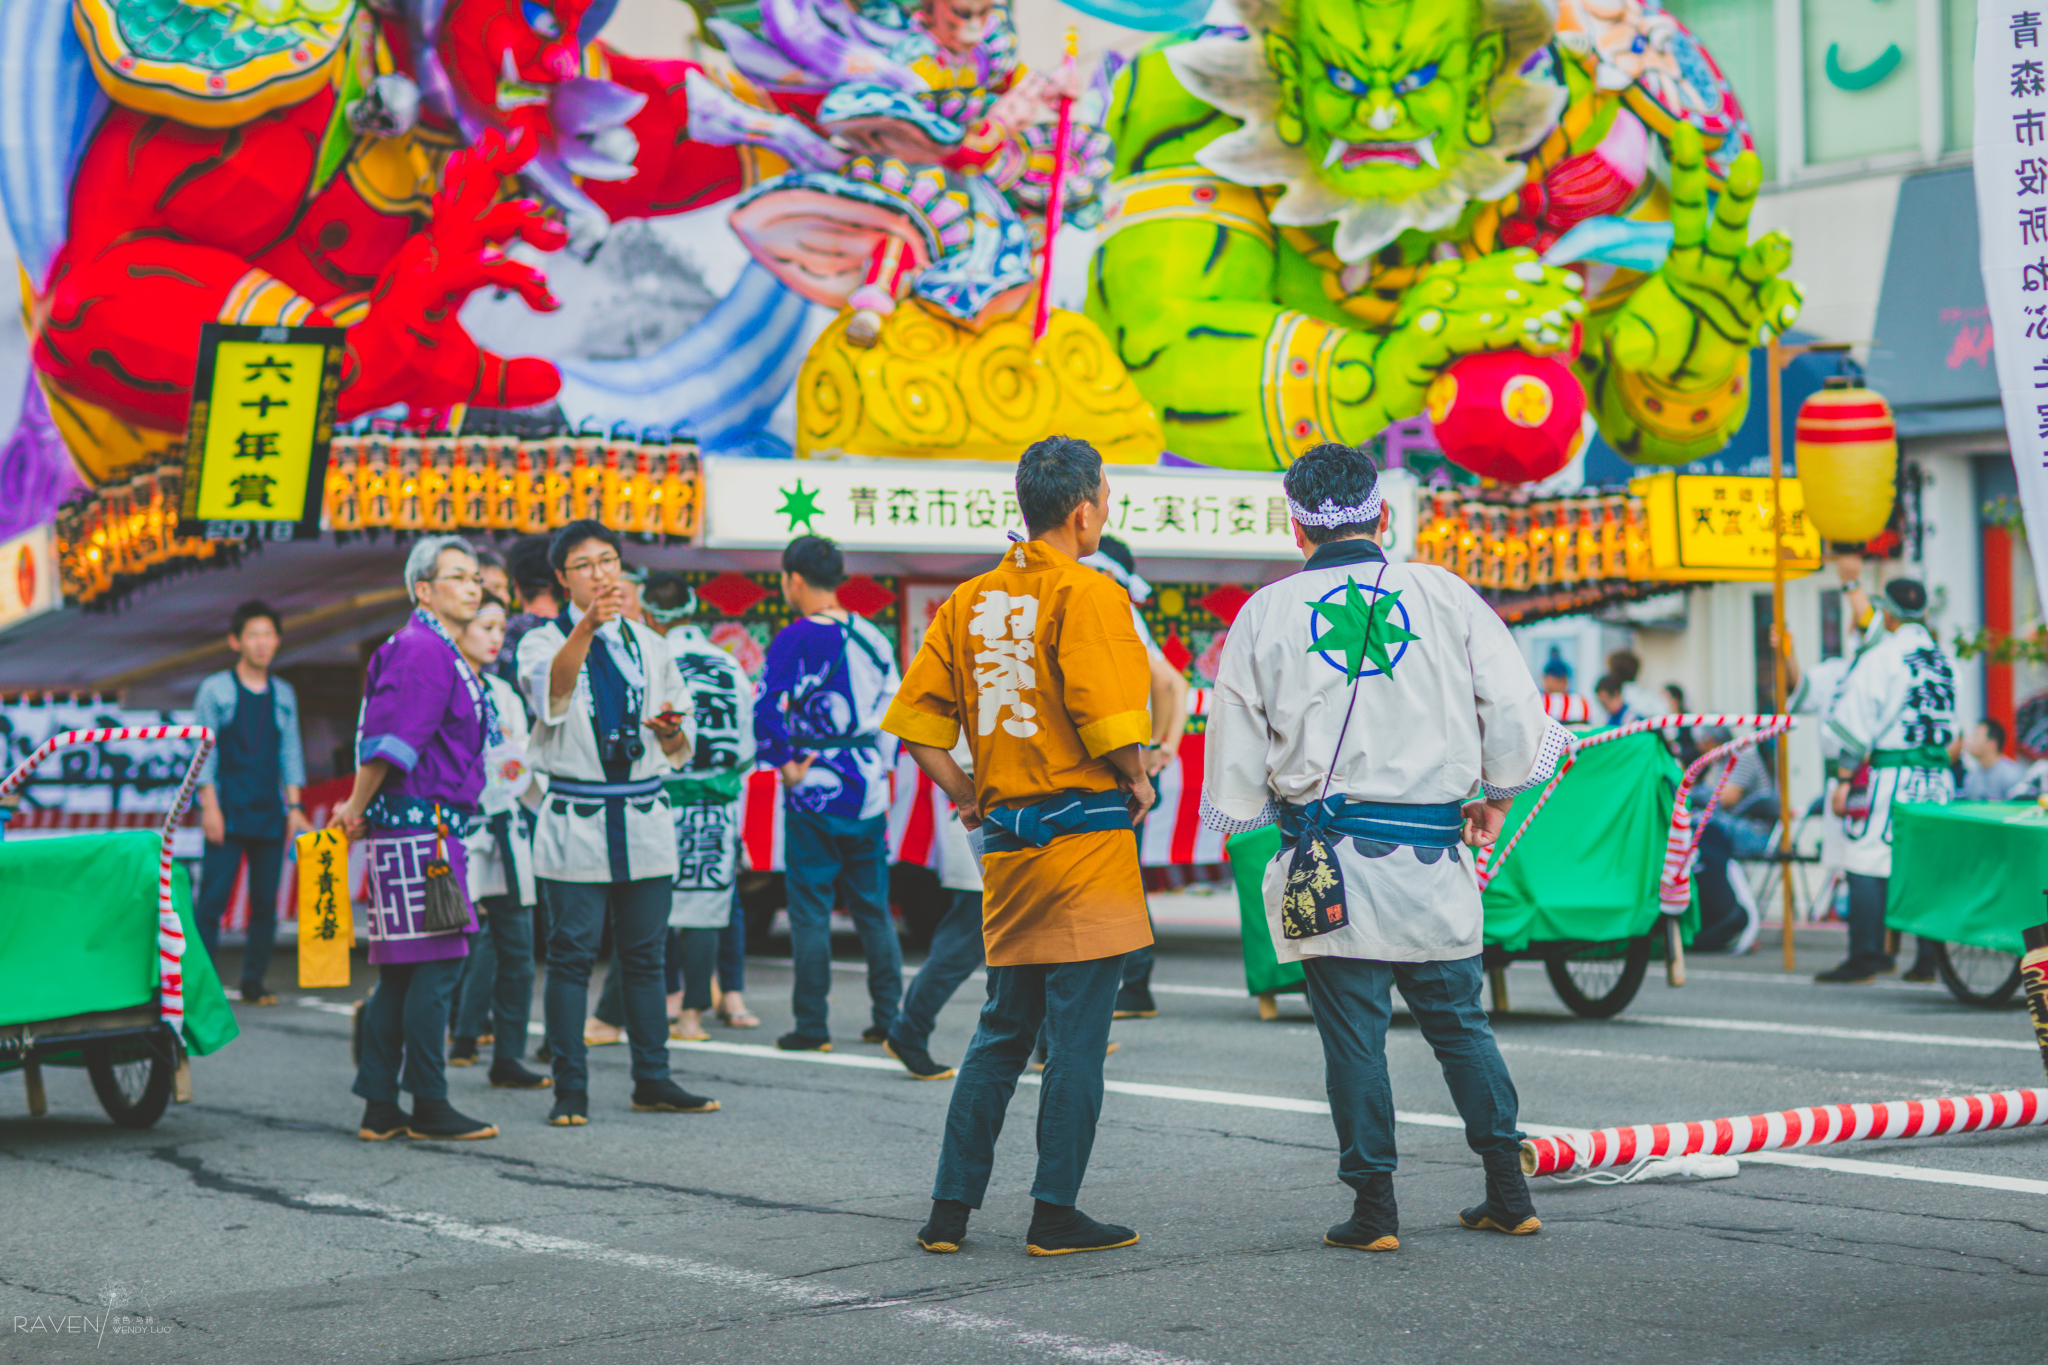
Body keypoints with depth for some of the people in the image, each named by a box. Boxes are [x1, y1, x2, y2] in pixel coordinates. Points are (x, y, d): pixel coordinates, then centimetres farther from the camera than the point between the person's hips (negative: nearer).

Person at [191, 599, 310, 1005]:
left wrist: (294, 806, 7)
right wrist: (209, 806, -8)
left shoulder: (283, 695, 14)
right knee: (212, 897, -8)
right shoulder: (215, 689, 3)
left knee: (266, 901, 3)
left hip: (270, 813, 4)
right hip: (228, 812, -4)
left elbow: (290, 752, 15)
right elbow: (204, 750, 0)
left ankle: (253, 982, 11)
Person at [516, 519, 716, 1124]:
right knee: (571, 956, -3)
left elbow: (680, 748, 16)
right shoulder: (544, 641, 2)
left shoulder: (649, 646, 14)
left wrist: (670, 727, -9)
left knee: (645, 955, 8)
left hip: (645, 821, 4)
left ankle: (653, 1080, 15)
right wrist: (587, 626, -40)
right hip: (576, 821, -4)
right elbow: (551, 687, -24)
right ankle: (569, 1088, 1)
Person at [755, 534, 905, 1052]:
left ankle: (811, 1025, 1)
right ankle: (889, 1018, 13)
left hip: (813, 794, -5)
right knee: (874, 909, 12)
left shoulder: (795, 639, -11)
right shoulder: (872, 637, 8)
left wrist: (786, 766, -10)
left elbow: (767, 710, -21)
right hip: (868, 794, 5)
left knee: (810, 912, 0)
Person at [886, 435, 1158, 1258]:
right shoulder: (1087, 594, -10)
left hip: (1006, 843, 6)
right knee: (1077, 1034, 1)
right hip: (1086, 835, -6)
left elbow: (917, 717, 8)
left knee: (1002, 1030, 15)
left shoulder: (970, 601, 10)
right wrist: (1137, 782, -3)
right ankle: (1056, 1214, 4)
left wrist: (968, 797, 14)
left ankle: (950, 1209, 15)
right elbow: (1105, 714, -20)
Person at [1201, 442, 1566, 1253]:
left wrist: (1246, 810, 24)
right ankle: (1508, 1193, 16)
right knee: (1460, 1022, 14)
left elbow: (1236, 748, 5)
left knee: (1354, 1035, 4)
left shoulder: (1266, 614, 1)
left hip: (1328, 859, -1)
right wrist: (1496, 795, 18)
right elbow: (1515, 708, 2)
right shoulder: (1443, 595, 1)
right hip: (1432, 854, 1)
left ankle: (1373, 1207, 5)